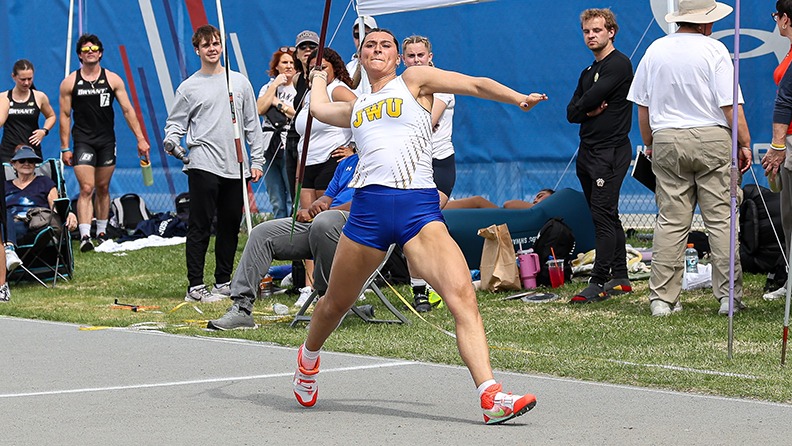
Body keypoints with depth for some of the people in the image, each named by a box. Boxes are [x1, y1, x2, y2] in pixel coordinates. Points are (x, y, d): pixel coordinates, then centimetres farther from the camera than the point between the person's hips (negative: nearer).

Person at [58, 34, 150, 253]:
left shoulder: (112, 79, 4)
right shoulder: (70, 82, 1)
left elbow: (127, 110, 3)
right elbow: (65, 116, 4)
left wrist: (140, 139, -3)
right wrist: (65, 148, 0)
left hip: (107, 140, 2)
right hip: (83, 141, -2)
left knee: (103, 189, 10)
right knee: (87, 188, -14)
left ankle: (101, 232, 23)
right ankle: (85, 236, -20)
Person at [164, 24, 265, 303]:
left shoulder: (240, 82, 12)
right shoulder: (189, 87, 4)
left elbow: (252, 124, 14)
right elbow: (176, 123, 5)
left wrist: (257, 160, 8)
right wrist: (172, 139, -17)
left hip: (235, 167, 4)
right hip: (203, 165, -4)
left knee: (231, 225, 8)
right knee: (200, 227, -6)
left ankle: (224, 281, 18)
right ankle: (195, 287, -5)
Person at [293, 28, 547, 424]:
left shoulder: (413, 80, 13)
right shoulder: (355, 108, 25)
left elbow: (475, 84, 7)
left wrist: (518, 98, -7)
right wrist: (319, 78, 57)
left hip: (419, 208, -3)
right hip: (369, 205, 4)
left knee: (463, 297, -21)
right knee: (336, 303, 16)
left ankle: (491, 397, -30)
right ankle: (309, 358, 49)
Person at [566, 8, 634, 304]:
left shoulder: (619, 65, -8)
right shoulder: (588, 72, 20)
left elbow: (590, 99, -15)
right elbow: (571, 113, 13)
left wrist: (582, 107, 6)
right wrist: (588, 111, -7)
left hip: (611, 150, -9)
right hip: (588, 152, 9)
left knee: (603, 215, -12)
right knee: (606, 216, 11)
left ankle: (598, 283, -15)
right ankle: (619, 278, 16)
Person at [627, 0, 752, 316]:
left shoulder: (655, 50, 7)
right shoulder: (714, 50, -6)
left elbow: (642, 106, 12)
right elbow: (731, 105, -9)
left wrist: (649, 145, 23)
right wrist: (745, 144, -1)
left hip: (666, 140, 3)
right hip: (712, 139, -3)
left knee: (670, 222, 4)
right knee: (721, 219, 1)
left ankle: (662, 299, 2)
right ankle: (729, 296, -1)